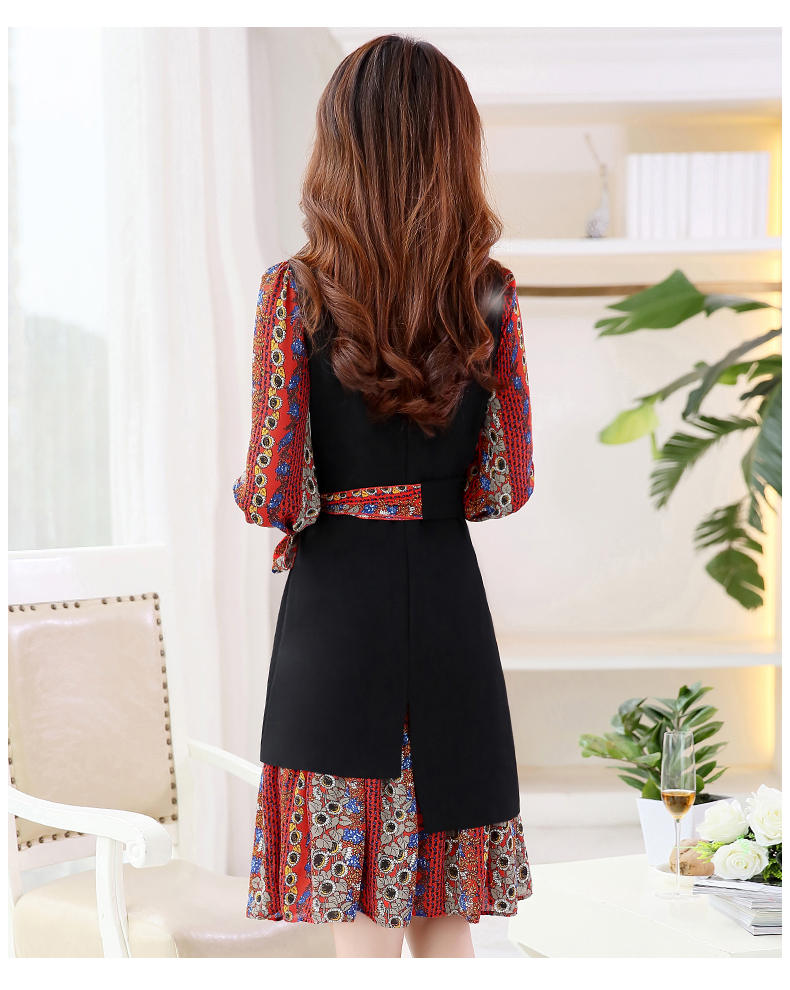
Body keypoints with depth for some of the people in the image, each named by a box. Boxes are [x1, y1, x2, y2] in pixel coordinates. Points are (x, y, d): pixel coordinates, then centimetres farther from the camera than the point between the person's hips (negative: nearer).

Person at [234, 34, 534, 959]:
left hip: (336, 597, -3)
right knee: (446, 920, 14)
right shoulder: (491, 295, -1)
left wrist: (247, 495, 11)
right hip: (449, 596, 3)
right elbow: (504, 489, 2)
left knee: (357, 917, 5)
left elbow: (273, 495, -12)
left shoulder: (295, 291, -10)